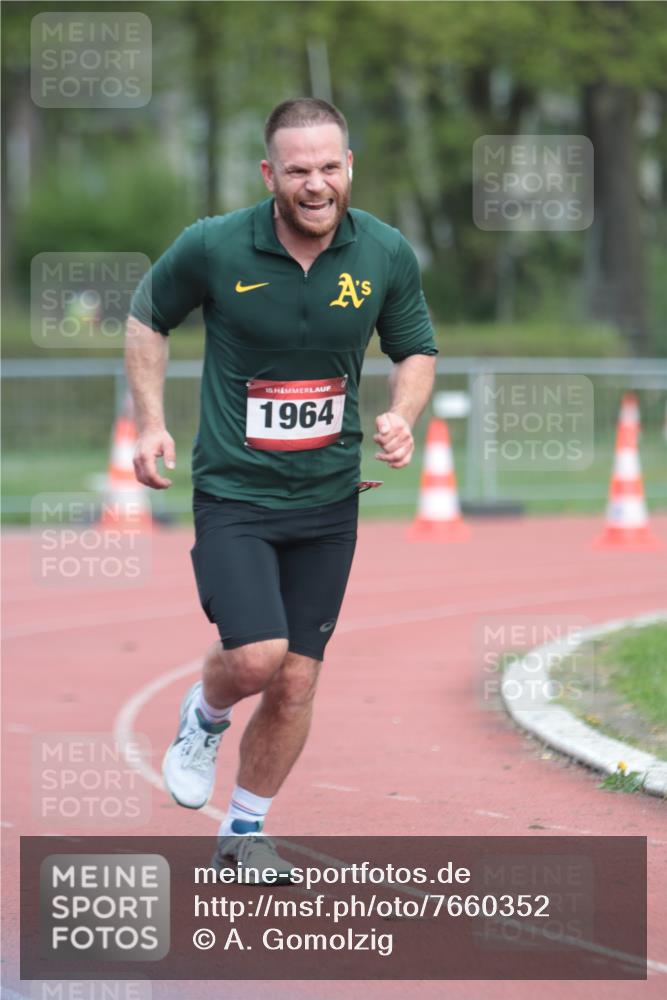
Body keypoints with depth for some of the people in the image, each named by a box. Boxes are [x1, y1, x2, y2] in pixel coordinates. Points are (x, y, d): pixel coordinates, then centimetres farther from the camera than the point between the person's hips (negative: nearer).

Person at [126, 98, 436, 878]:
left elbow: (416, 350, 11)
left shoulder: (387, 255, -5)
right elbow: (147, 318, 7)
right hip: (233, 491, -3)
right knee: (256, 656, -20)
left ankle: (244, 833, 24)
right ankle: (204, 718, 16)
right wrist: (150, 422, -1)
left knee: (296, 683, 4)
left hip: (328, 499, 3)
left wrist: (402, 415, -9)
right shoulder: (212, 248, -12)